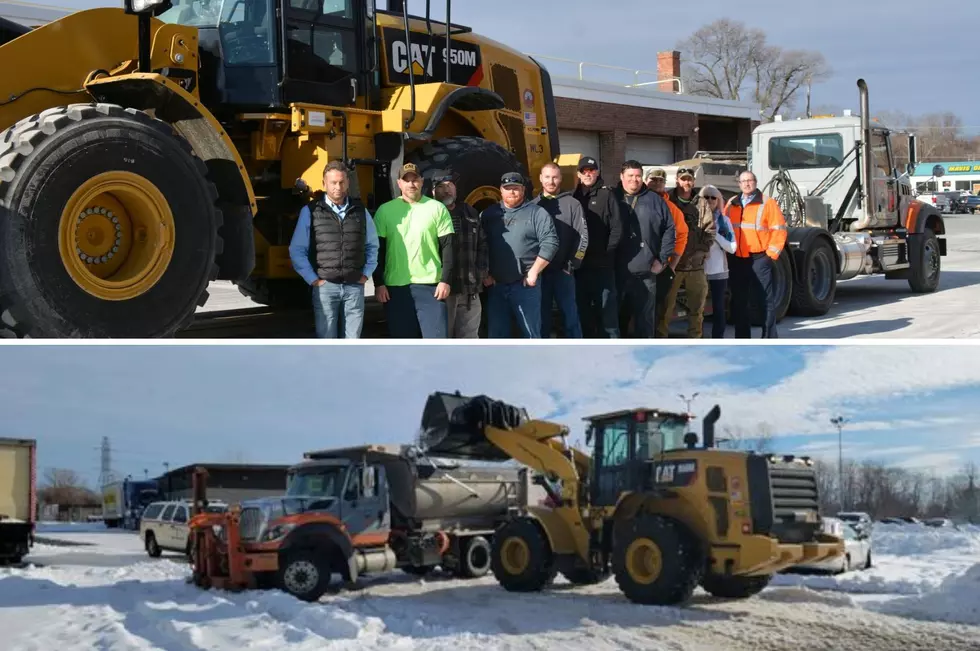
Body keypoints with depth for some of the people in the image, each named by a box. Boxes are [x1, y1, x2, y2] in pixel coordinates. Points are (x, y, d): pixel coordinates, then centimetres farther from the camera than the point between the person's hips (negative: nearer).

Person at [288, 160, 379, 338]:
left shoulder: (360, 211, 8)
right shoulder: (311, 211, -2)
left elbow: (372, 245, 19)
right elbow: (297, 250, -1)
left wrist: (366, 274, 10)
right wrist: (313, 279, -5)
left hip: (354, 287, 3)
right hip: (325, 287, -3)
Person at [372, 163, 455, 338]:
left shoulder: (437, 208, 3)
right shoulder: (385, 210, 6)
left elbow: (447, 247, 1)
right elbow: (377, 250, 5)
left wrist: (445, 280, -7)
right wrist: (378, 283, -2)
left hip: (430, 284, -1)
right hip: (395, 286, 1)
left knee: (437, 339, -4)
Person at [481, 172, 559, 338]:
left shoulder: (536, 213, 0)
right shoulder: (489, 214, 11)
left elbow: (550, 243, -6)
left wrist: (534, 271, -11)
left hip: (525, 284, -3)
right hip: (495, 285, 4)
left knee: (531, 333, 2)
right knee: (496, 333, 8)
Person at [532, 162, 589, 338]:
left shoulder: (572, 204, 2)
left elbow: (582, 237, -1)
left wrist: (571, 264, -7)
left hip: (563, 271, -2)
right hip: (538, 272, 2)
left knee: (570, 314, 1)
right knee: (541, 316, 7)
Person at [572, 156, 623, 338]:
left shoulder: (607, 195, 0)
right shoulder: (574, 197, 11)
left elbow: (617, 227, -5)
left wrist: (607, 251, -9)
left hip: (603, 263, -4)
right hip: (580, 263, 4)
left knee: (607, 306, -5)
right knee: (583, 306, 8)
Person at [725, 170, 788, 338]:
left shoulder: (767, 203, -2)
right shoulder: (731, 204, 13)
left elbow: (779, 230, -5)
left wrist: (771, 254, -10)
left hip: (759, 259, -5)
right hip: (737, 260, 5)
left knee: (766, 299, -1)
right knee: (738, 301, 8)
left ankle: (769, 338, 4)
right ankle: (742, 339, 16)